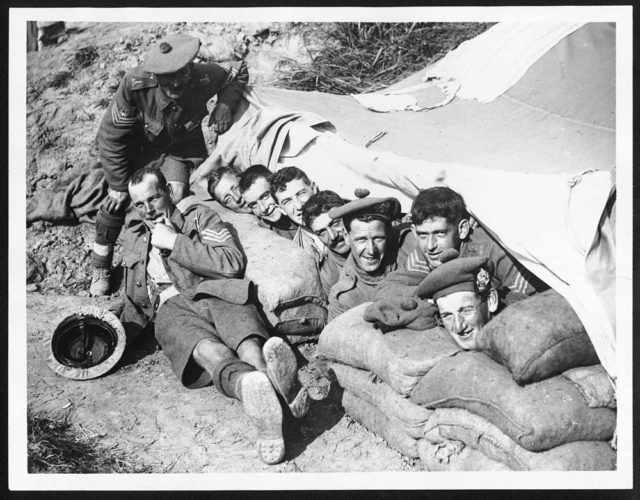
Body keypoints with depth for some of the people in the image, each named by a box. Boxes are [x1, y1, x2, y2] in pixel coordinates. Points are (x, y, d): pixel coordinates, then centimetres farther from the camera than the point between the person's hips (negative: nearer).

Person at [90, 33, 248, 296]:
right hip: (142, 142, -1)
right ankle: (100, 269, 11)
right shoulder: (135, 84, -39)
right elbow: (111, 136, -26)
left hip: (186, 142, 2)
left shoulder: (205, 76, -36)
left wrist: (226, 104, -30)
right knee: (117, 199, -9)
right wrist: (118, 185, -21)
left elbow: (239, 71, -11)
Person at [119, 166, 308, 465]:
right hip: (171, 308, 0)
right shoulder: (134, 236, 34)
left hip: (218, 294, 0)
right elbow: (135, 304, 34)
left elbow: (233, 263, 3)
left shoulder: (200, 217, 22)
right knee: (207, 348, -39)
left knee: (249, 343, -38)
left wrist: (175, 243, 1)